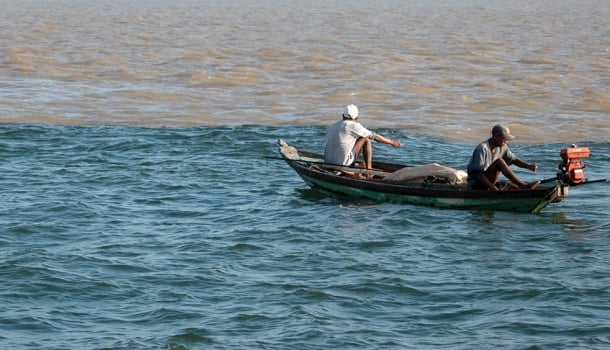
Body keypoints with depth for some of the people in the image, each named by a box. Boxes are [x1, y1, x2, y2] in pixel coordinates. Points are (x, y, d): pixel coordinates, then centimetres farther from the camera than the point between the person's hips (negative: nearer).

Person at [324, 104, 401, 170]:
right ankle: (368, 168, 4)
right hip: (342, 162, -8)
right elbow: (375, 136, 3)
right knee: (366, 140, 5)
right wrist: (392, 142, 16)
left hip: (329, 162, 8)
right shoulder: (353, 125, -4)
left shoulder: (334, 126, 18)